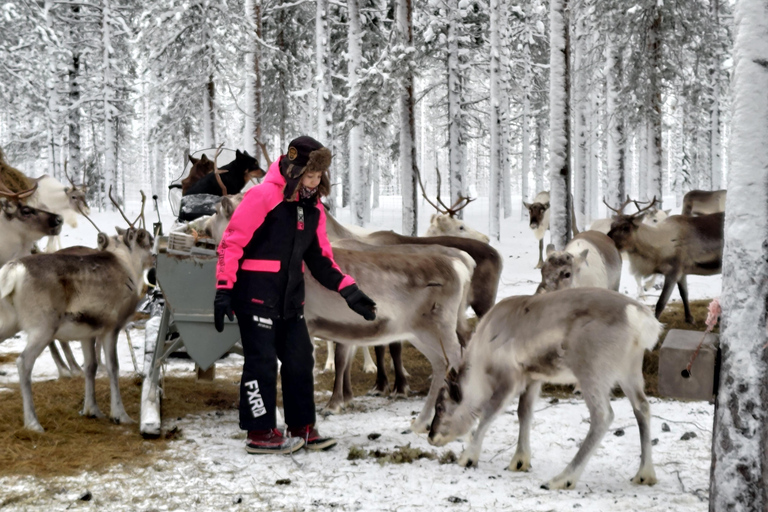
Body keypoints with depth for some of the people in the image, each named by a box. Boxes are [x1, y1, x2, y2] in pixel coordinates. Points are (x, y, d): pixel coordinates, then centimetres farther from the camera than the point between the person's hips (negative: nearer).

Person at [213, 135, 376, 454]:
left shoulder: (313, 207, 9)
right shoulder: (263, 196, -13)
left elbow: (320, 258, 17)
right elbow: (232, 243, -14)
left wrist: (348, 290, 7)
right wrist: (224, 289, -18)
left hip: (290, 296, 7)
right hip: (256, 293, -7)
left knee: (300, 359, 10)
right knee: (262, 361, -4)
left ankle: (302, 428, 21)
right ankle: (260, 434, 7)